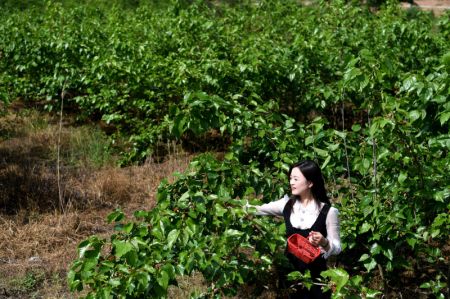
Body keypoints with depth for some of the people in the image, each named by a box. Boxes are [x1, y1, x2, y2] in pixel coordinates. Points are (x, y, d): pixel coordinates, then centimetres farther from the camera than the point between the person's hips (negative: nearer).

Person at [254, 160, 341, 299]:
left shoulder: (328, 211, -11)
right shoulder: (287, 204, 0)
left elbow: (337, 248, -7)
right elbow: (257, 209, 1)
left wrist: (324, 242, -27)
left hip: (315, 275, -3)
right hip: (290, 272, 4)